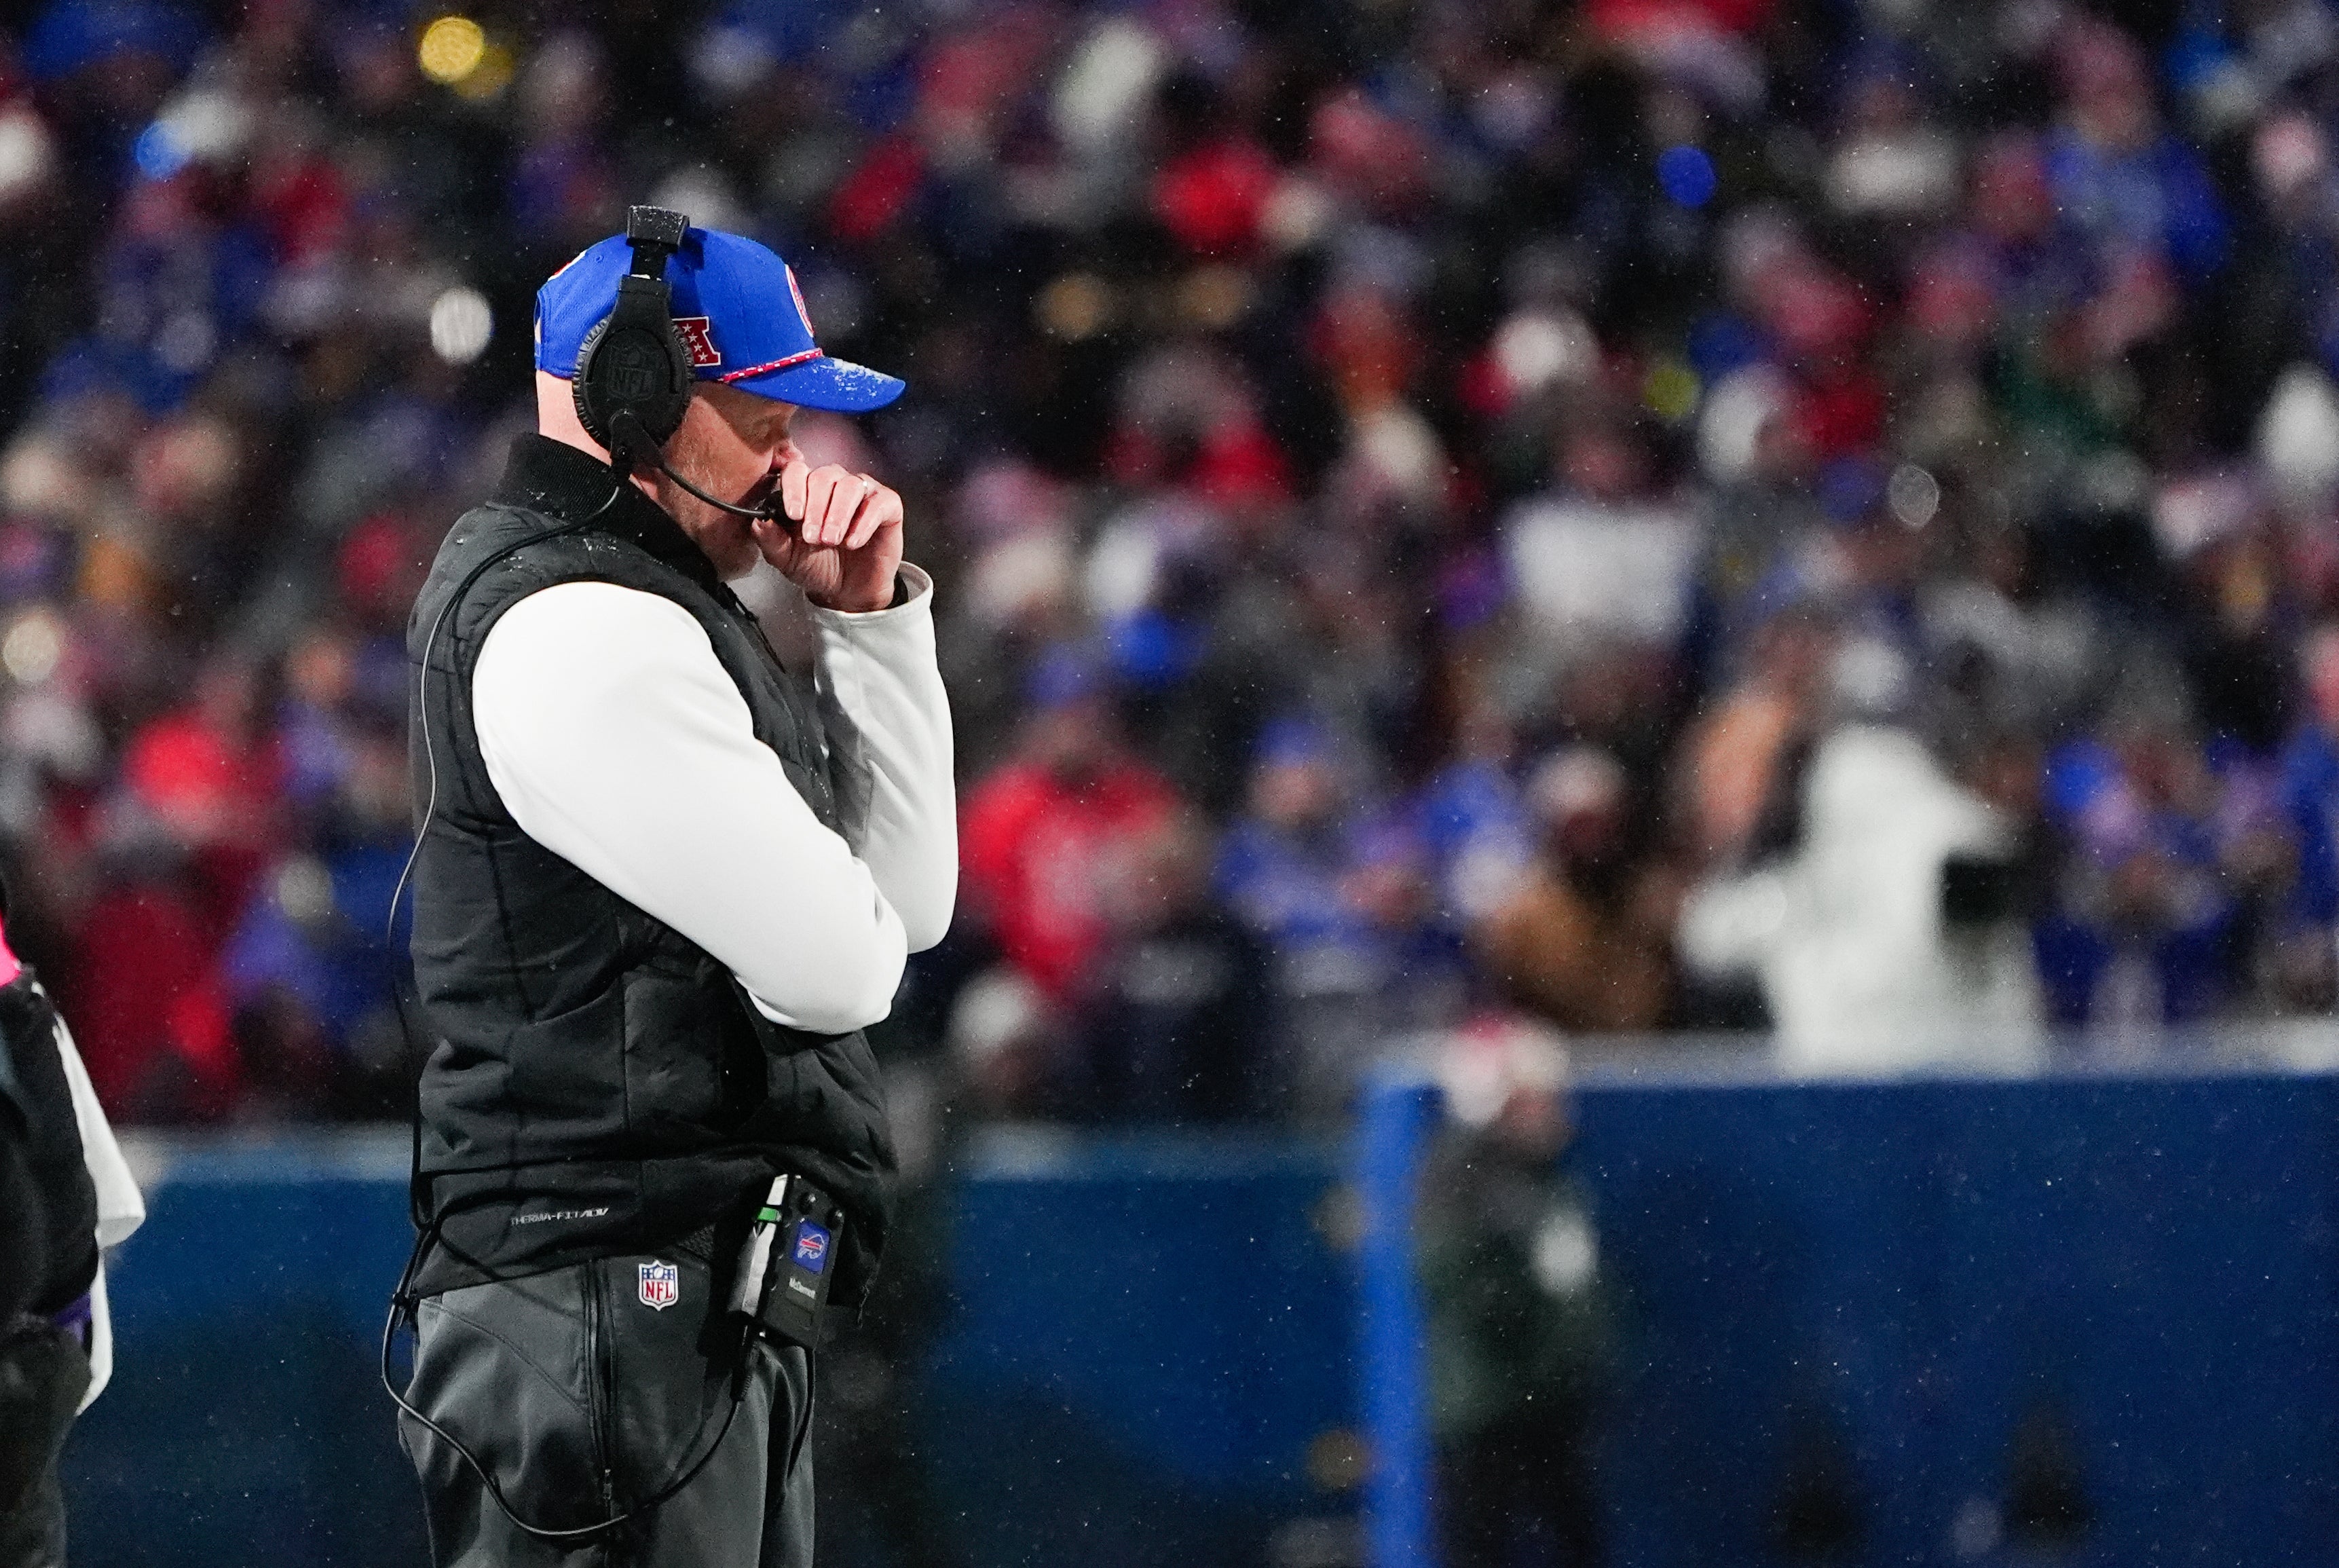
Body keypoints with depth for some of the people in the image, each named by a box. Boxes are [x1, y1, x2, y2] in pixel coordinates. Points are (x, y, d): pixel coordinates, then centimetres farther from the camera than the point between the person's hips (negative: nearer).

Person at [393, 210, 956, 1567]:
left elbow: (911, 904, 20)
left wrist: (874, 616, 12)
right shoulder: (575, 632, -14)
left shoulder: (659, 615, 21)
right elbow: (841, 971, -18)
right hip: (617, 1315, -11)